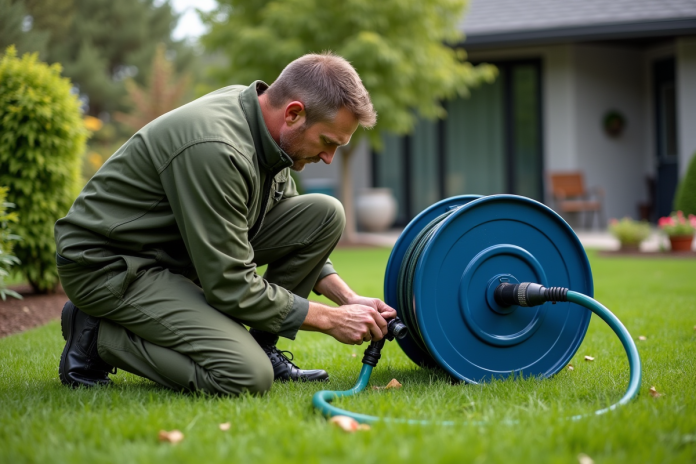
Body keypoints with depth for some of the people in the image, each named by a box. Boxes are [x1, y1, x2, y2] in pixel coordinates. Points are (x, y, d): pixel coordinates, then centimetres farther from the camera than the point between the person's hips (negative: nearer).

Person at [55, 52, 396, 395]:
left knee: (325, 214, -4)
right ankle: (98, 335, -6)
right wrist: (331, 320, -18)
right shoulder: (215, 148, -31)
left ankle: (261, 348, 7)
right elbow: (231, 287, -25)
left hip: (179, 250, 9)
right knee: (249, 377, -26)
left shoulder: (262, 119, -1)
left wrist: (347, 298, 1)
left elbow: (294, 234, 13)